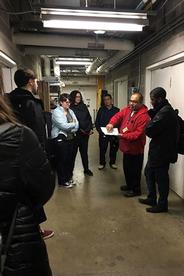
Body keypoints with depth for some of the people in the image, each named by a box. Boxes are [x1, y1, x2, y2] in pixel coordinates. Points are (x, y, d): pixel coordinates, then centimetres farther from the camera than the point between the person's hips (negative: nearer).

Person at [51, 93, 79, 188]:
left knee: (71, 159, 10)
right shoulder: (56, 112, -8)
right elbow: (63, 126, -18)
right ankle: (62, 181, 14)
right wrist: (73, 124, -2)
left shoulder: (70, 111, 14)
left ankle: (69, 177, 29)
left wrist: (70, 127, -14)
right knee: (62, 160, 0)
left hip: (71, 138, 7)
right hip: (60, 138, -7)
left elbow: (77, 125, 5)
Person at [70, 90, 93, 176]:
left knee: (84, 152, 16)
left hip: (86, 133, 5)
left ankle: (86, 169, 27)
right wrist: (80, 130, -16)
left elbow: (89, 118, 14)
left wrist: (90, 128, 4)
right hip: (75, 134, -5)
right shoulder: (70, 108, -8)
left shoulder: (83, 106, 10)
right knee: (73, 152, 4)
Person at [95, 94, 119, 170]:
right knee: (102, 149, 4)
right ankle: (102, 163, 22)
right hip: (103, 133, 0)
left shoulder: (116, 110, 2)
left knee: (114, 148, 10)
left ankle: (112, 162, 28)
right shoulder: (101, 110, 4)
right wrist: (99, 130, -5)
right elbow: (97, 122, 4)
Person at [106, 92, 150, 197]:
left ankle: (136, 189, 25)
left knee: (134, 170, 6)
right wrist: (112, 123, -18)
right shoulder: (127, 110, 5)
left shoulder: (143, 115, -20)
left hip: (135, 148, -8)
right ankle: (129, 185, 41)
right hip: (127, 146, 8)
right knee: (127, 168, 22)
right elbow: (118, 116, 2)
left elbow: (139, 133, -25)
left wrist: (124, 135, -30)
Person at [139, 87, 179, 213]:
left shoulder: (165, 112, -23)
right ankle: (151, 199, 35)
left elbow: (149, 130, -27)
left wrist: (148, 125, -7)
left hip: (162, 151, -10)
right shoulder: (163, 109, 12)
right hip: (157, 150, 10)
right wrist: (151, 113, -10)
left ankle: (162, 205, 23)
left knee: (161, 178, 4)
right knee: (149, 172, 19)